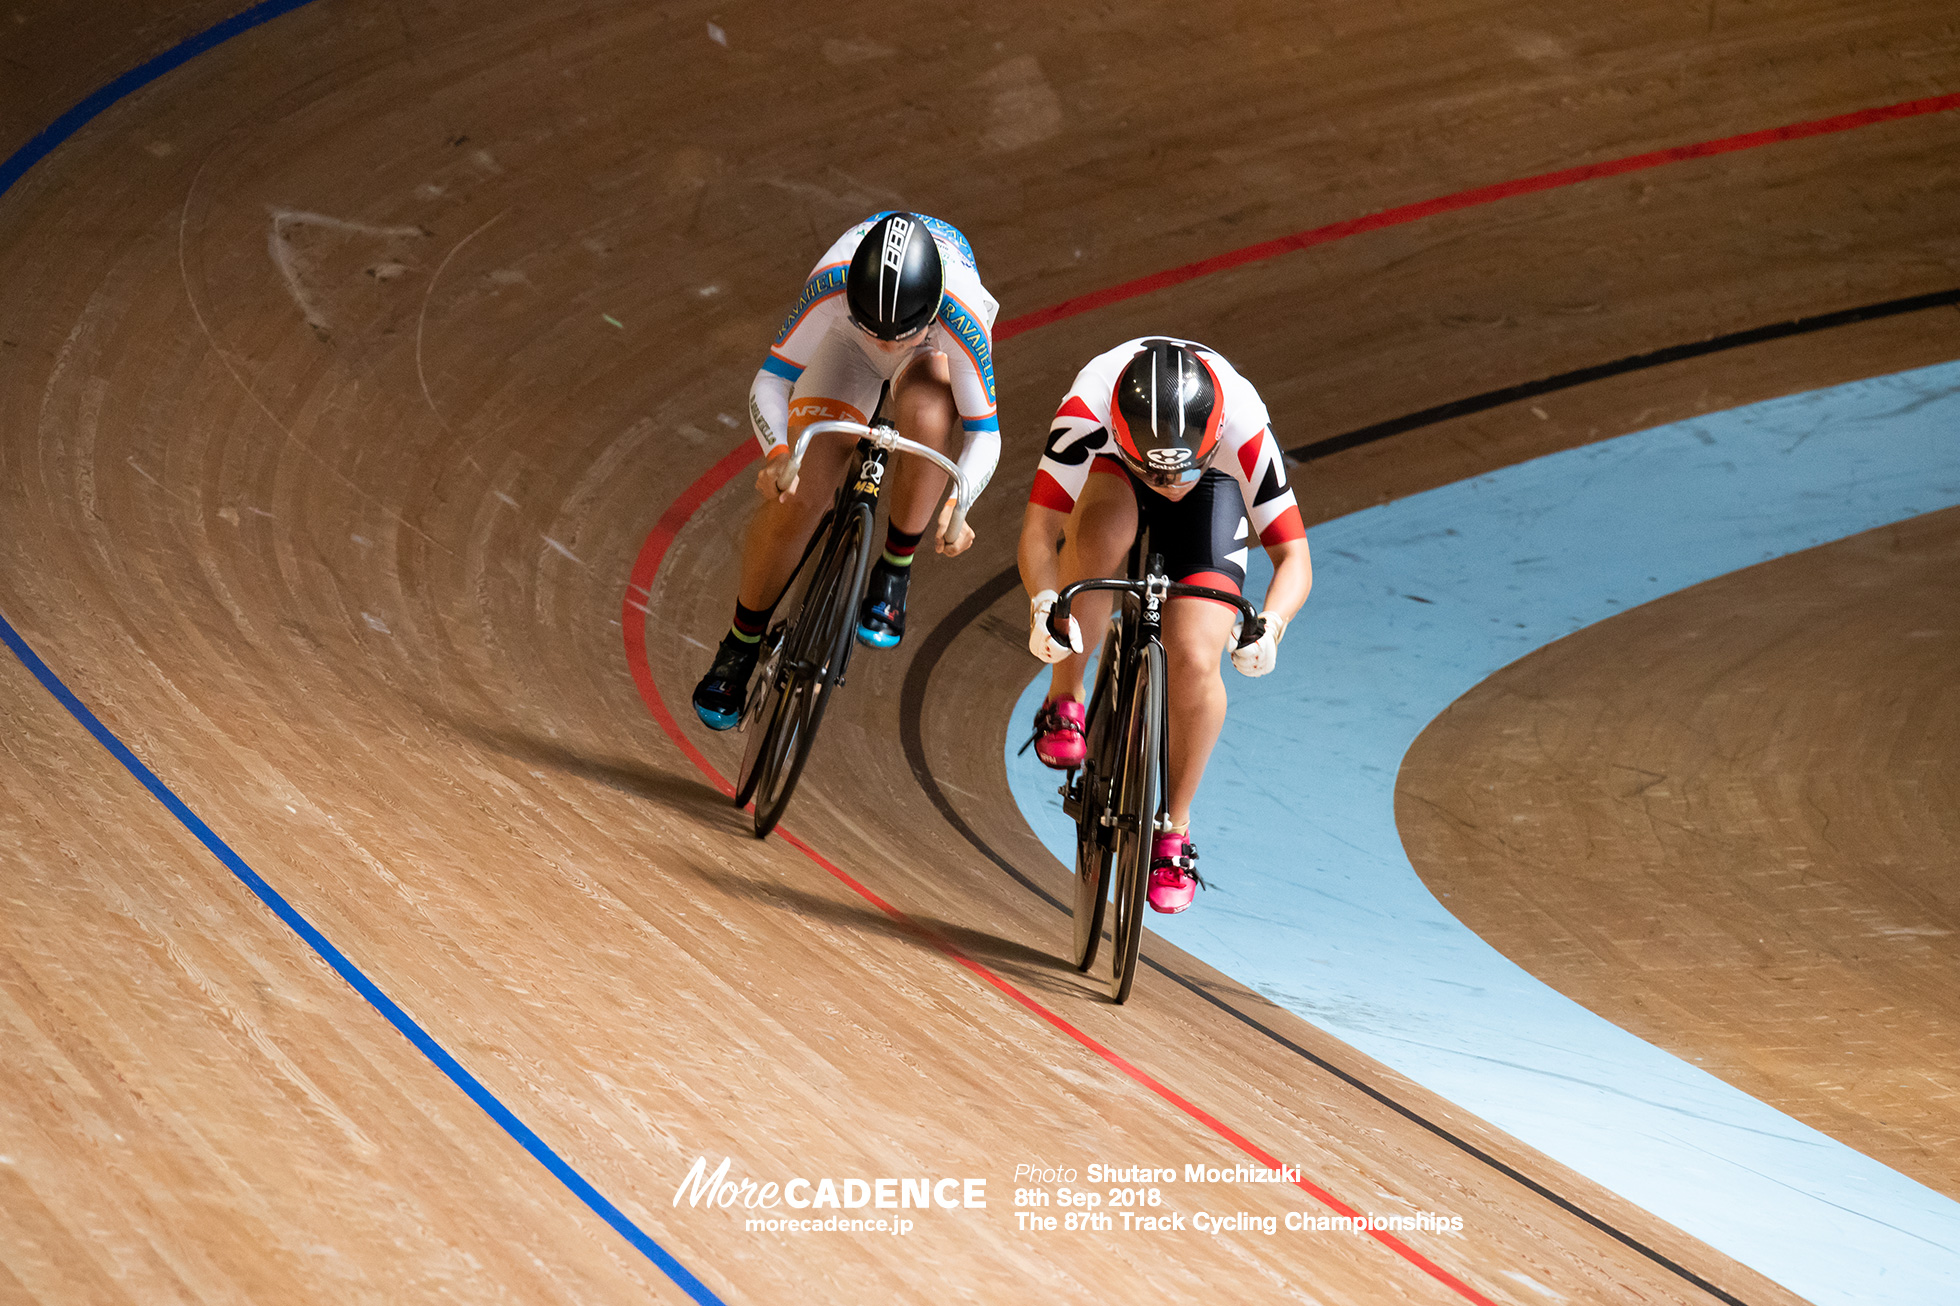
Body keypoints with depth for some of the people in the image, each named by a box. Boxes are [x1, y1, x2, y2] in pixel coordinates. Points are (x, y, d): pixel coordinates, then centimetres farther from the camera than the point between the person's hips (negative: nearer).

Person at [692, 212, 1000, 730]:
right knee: (794, 496, -14)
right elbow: (771, 379, -30)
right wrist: (777, 454, -49)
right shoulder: (831, 285, -40)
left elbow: (983, 433, -30)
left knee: (926, 417, -38)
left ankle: (895, 571, -13)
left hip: (935, 348, -1)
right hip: (845, 344, 1)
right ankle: (741, 644, 10)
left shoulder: (962, 318, -41)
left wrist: (956, 504, -48)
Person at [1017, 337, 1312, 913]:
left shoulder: (1243, 428, -40)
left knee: (1194, 660, -18)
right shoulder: (1088, 407, -42)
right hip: (1108, 469, 0)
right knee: (1102, 531, -38)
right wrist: (1043, 604, -56)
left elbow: (1293, 557, -33)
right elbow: (1037, 532, -38)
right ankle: (1063, 703, -15)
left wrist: (1270, 626, -52)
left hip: (1212, 484, 0)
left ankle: (1174, 830, 5)